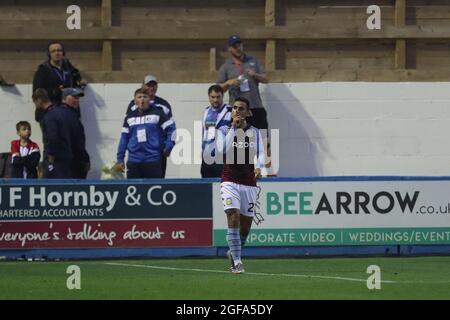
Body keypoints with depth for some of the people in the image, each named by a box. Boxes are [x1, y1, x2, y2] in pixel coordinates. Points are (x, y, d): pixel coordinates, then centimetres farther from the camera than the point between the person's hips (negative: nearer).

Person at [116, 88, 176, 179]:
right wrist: (120, 159, 12)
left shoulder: (157, 114, -1)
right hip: (134, 160, 3)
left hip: (153, 161, -3)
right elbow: (124, 138, 13)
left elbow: (171, 128, 0)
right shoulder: (129, 118, 10)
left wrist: (168, 147, -5)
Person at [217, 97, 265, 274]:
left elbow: (260, 153, -2)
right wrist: (234, 128, -18)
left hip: (249, 183, 3)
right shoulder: (225, 130, 1)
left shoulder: (255, 132, 8)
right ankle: (237, 261, -20)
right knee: (233, 215, -22)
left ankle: (233, 253, 35)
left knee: (246, 223, 7)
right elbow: (223, 149, -16)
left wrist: (258, 167, -23)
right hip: (230, 181, -3)